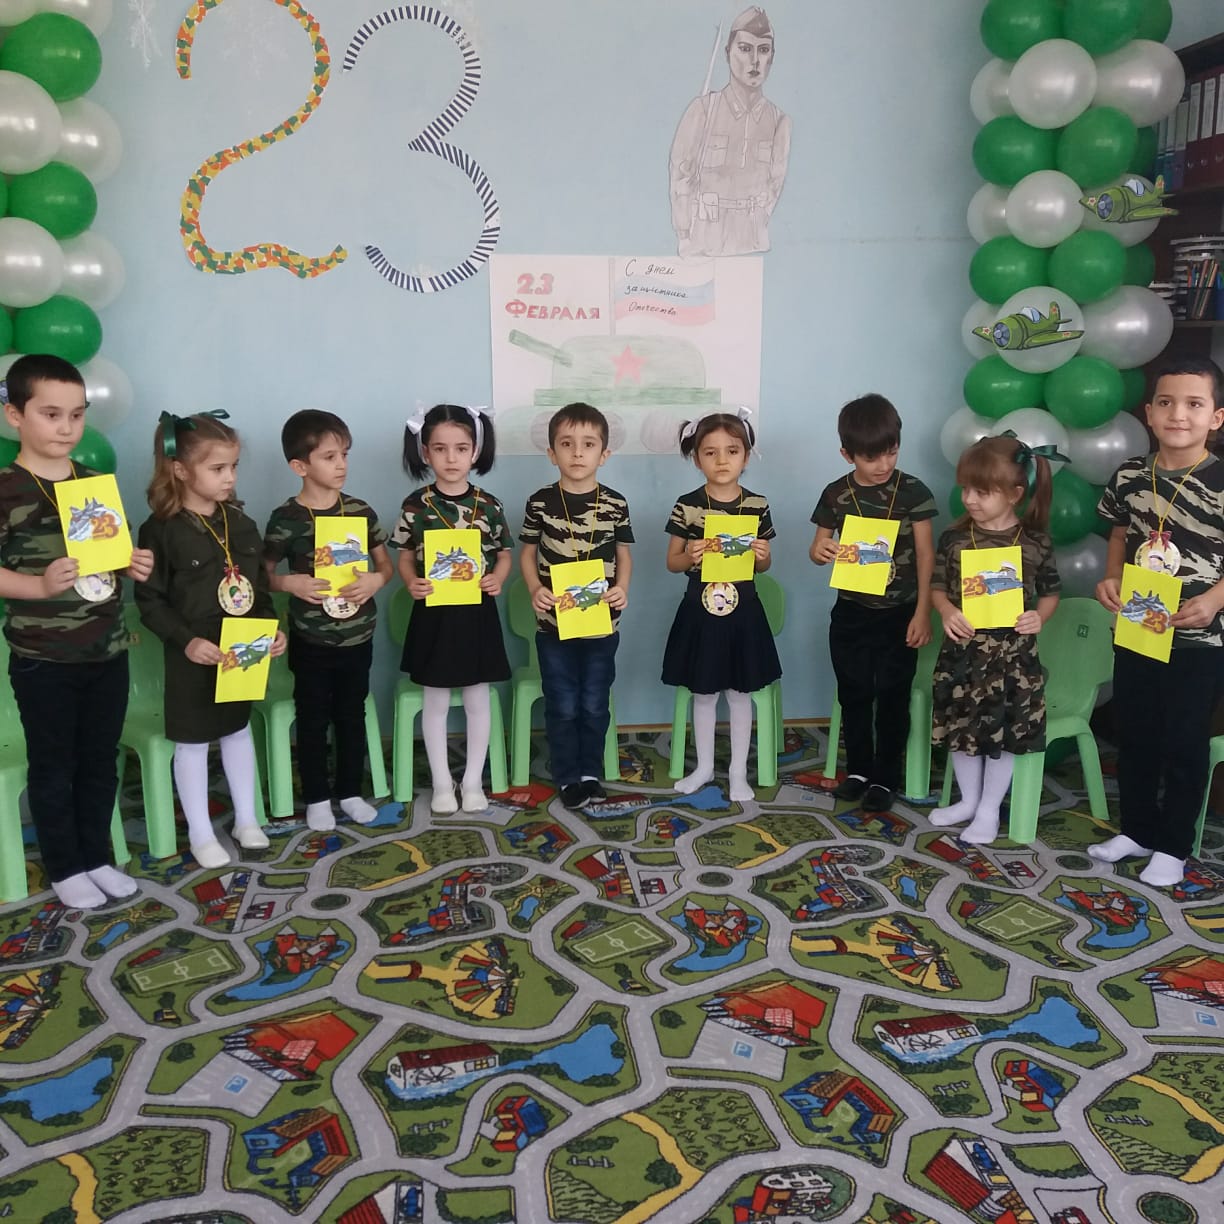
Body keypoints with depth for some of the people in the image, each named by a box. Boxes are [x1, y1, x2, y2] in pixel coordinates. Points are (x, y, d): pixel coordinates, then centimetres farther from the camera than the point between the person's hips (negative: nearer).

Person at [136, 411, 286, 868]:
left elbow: (259, 585, 8)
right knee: (193, 742, 9)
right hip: (195, 657, -5)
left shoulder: (240, 522, 2)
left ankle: (246, 820, 33)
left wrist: (272, 629, -4)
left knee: (238, 730, 18)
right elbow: (150, 600, -14)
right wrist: (187, 641, -25)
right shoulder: (161, 530, -15)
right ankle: (200, 834, 23)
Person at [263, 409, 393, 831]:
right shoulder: (285, 519, -10)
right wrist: (290, 582, -20)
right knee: (313, 721, 10)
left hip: (357, 637, 3)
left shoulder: (360, 511, -2)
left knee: (352, 717, 15)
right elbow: (264, 574, -1)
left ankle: (350, 792, 30)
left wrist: (376, 580, -14)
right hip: (311, 641, -3)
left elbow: (386, 564, 7)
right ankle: (317, 798, 25)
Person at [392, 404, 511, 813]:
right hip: (433, 613, -1)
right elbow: (405, 556, 3)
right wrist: (411, 583, -17)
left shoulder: (489, 505, -3)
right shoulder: (416, 505, -5)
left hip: (478, 612, 1)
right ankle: (442, 783, 23)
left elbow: (504, 554, 6)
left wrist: (497, 578, -14)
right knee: (435, 702, 9)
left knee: (477, 699, 10)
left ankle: (473, 780, 24)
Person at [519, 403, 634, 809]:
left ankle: (591, 774, 29)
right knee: (562, 707, 7)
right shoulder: (540, 502, -5)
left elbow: (624, 554, 7)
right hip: (554, 622, -1)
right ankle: (568, 778, 23)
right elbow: (527, 554, 4)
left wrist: (622, 588, -12)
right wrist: (535, 589, -14)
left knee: (594, 705, 11)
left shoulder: (615, 504, -3)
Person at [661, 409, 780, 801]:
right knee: (703, 694, 11)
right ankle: (704, 767, 29)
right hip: (700, 612, 0)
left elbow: (763, 566, 7)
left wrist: (762, 556, -15)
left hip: (743, 613, 1)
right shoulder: (687, 506, -7)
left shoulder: (757, 505, -3)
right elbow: (672, 562, 0)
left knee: (740, 693, 10)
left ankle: (738, 771, 24)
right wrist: (690, 556, -21)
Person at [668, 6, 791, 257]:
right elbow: (681, 177, -6)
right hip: (704, 245, -2)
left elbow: (775, 183, 6)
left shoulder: (780, 121, -1)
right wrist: (687, 243, -8)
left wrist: (755, 233, -2)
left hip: (754, 244, 3)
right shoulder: (702, 109, -9)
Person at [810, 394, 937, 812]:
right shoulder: (836, 495, -2)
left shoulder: (913, 492, -7)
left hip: (899, 613, -2)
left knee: (892, 698, 6)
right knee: (854, 695, 12)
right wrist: (818, 551, -19)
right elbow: (820, 548, 6)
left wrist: (922, 613, -9)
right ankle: (858, 770, 27)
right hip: (851, 613, 2)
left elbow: (926, 555, -5)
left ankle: (886, 778, 19)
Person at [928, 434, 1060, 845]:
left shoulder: (1036, 542, -6)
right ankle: (968, 799, 32)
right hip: (963, 651, 1)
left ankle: (989, 808, 25)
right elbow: (937, 585, 4)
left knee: (1006, 731, 7)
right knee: (960, 726, 11)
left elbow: (1050, 592, 5)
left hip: (1013, 653, -1)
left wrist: (1039, 617, -14)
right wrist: (946, 611, -15)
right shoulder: (954, 538, -4)